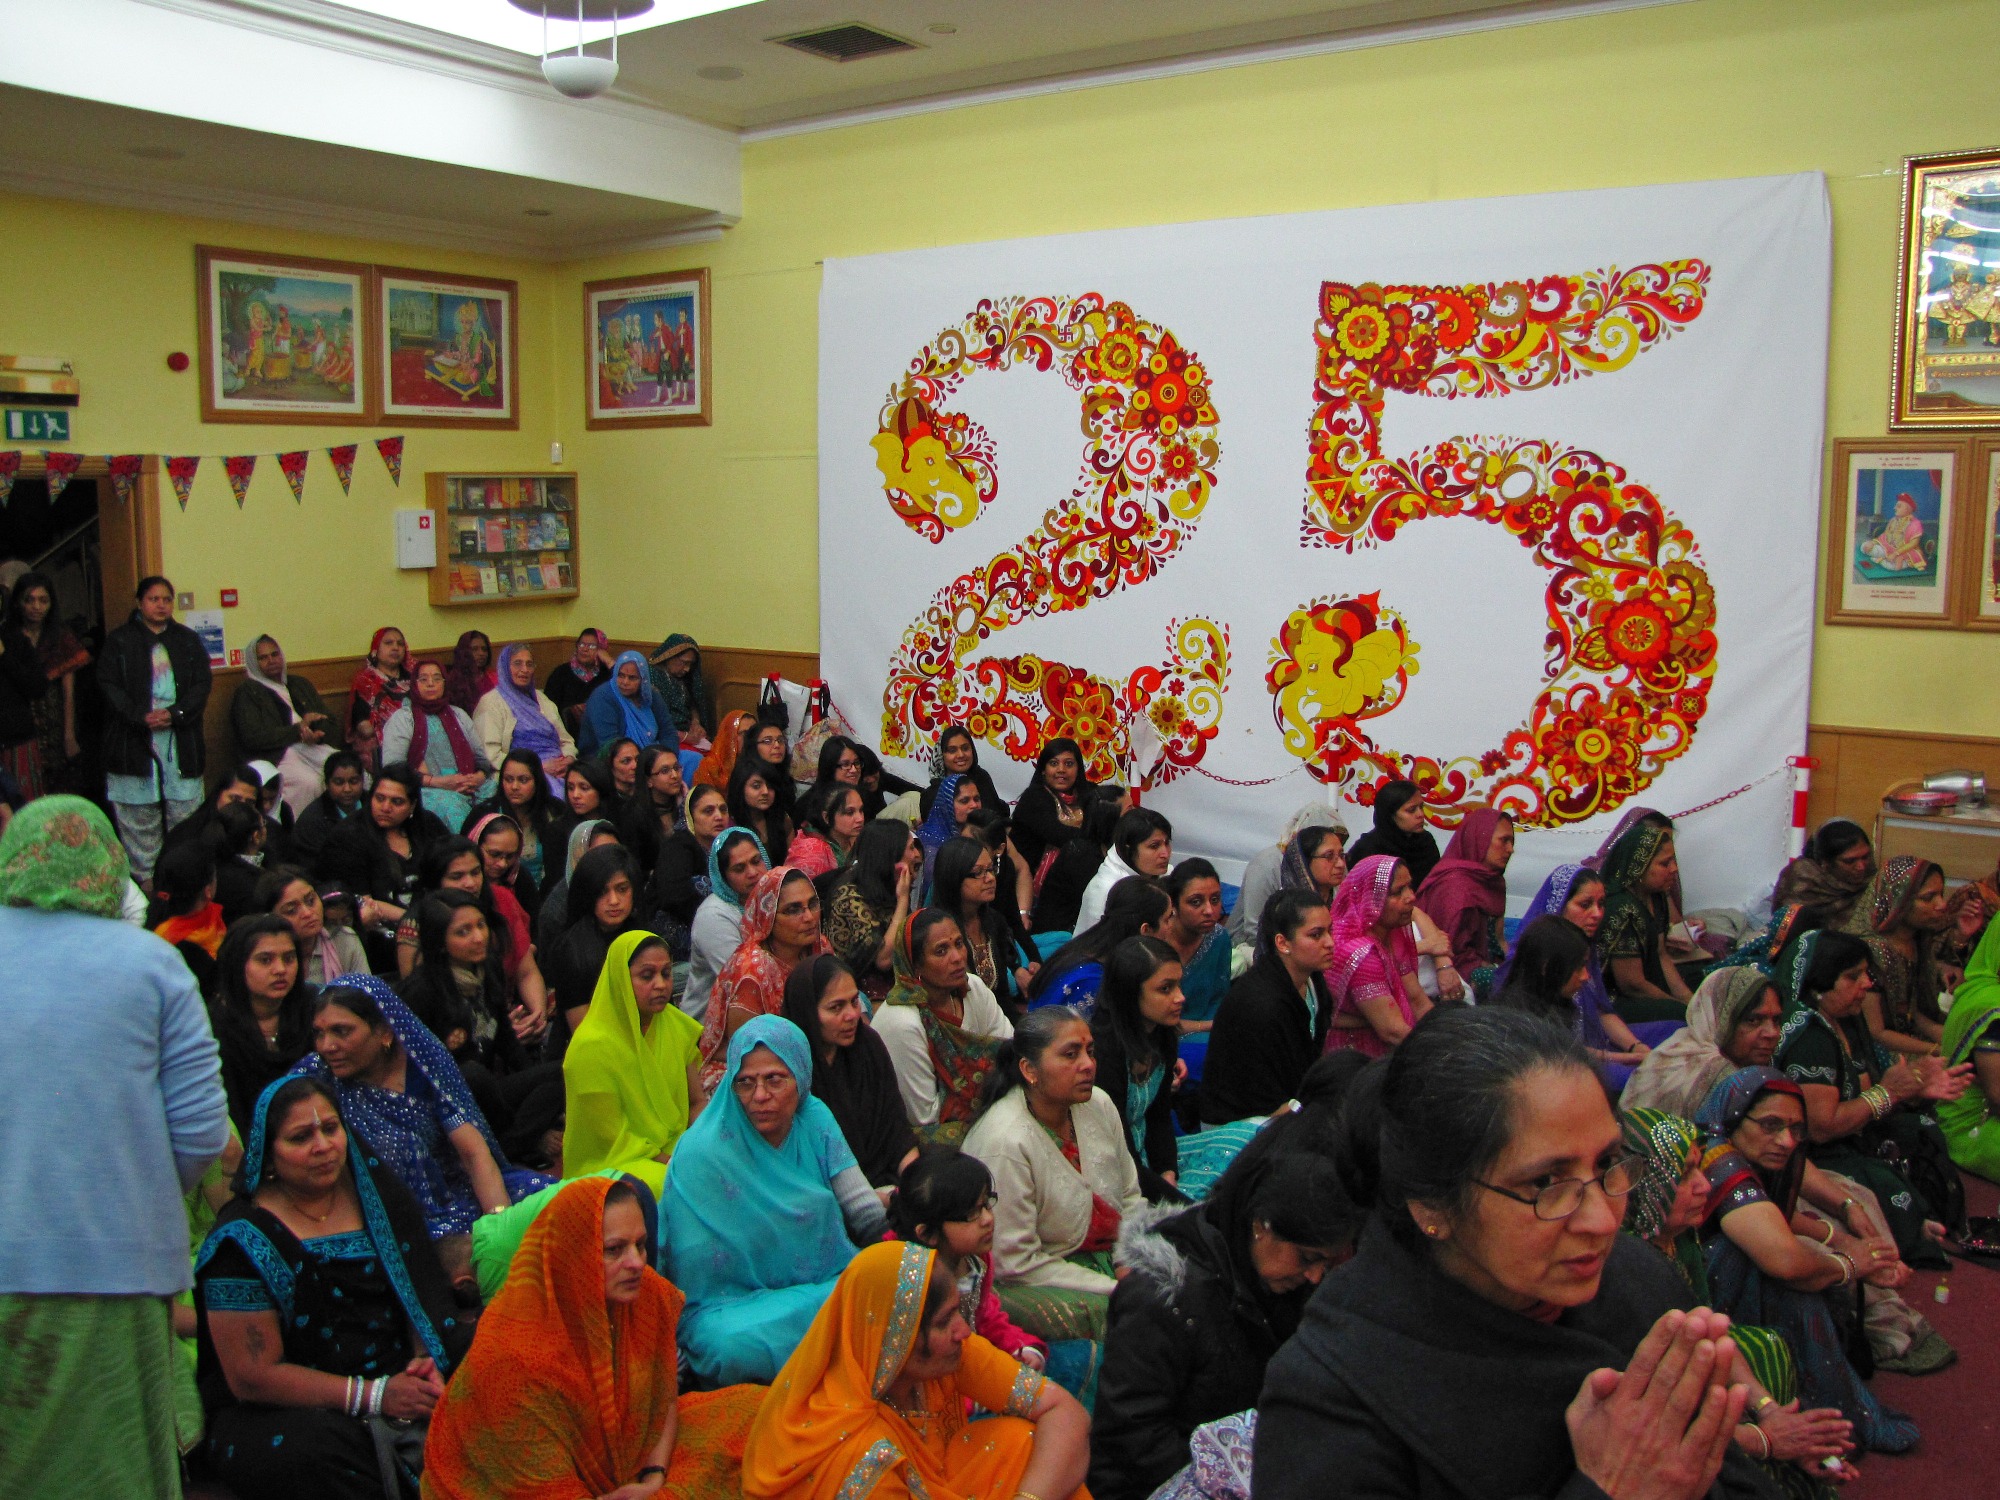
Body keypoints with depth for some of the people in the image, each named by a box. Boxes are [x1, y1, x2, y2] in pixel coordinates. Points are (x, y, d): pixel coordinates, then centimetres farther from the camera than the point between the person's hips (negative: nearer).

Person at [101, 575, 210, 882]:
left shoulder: (188, 641, 14)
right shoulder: (119, 641, 7)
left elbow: (202, 685, 6)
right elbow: (108, 685, -1)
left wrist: (175, 714, -11)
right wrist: (141, 717, -15)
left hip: (181, 739, 2)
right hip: (134, 741, -2)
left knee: (185, 810, 0)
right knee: (139, 816, 0)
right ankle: (144, 877, 5)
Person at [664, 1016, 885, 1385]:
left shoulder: (814, 1120, 3)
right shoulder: (701, 1154, -12)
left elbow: (868, 1219, 0)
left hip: (833, 1282, 4)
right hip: (738, 1306, -4)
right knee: (733, 1347, -37)